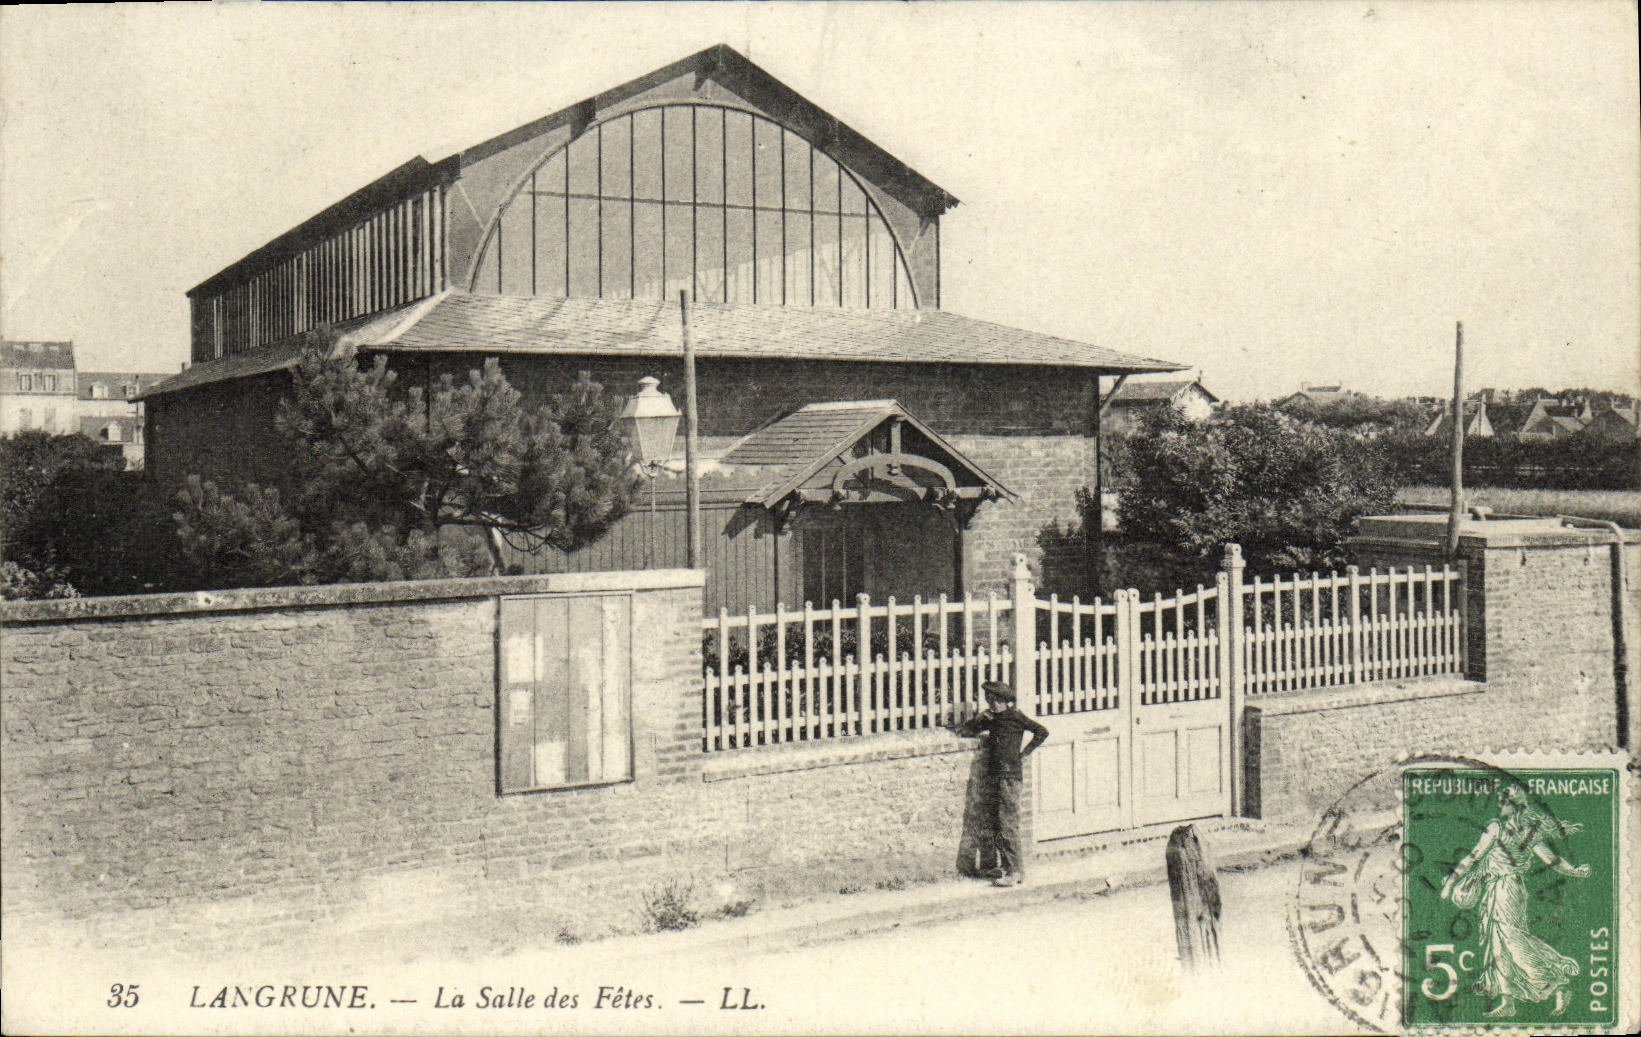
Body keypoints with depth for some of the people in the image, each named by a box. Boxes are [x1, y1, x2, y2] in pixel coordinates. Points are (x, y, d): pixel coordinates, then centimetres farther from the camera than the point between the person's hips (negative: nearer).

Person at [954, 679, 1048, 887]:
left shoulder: (1014, 717, -4)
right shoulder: (991, 719, 16)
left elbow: (1042, 731, -7)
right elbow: (962, 731, 22)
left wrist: (1024, 753, -5)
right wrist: (979, 720, 5)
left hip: (1009, 777, -7)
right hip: (992, 777, 7)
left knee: (1008, 825, -10)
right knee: (996, 824, 9)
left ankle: (1016, 871, -9)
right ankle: (1005, 866, 17)